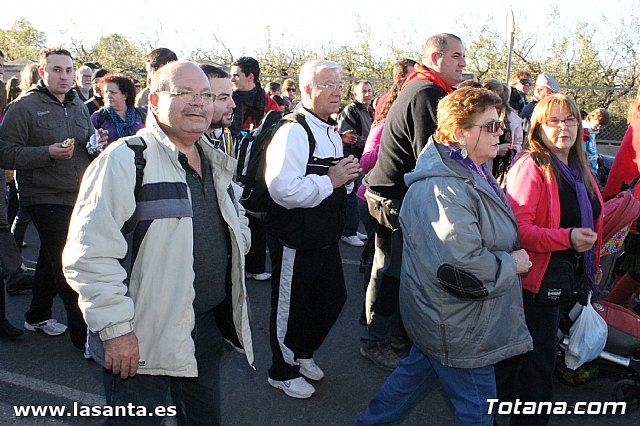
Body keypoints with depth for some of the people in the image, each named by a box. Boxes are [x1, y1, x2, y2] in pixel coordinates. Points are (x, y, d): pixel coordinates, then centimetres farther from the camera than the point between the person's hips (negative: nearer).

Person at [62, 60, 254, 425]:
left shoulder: (217, 164, 8)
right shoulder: (125, 160, -16)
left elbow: (239, 221, 25)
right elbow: (90, 253, -20)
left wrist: (234, 253, 7)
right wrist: (115, 328, -20)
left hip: (208, 325, 7)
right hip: (138, 340, -7)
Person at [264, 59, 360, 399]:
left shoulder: (333, 134, 12)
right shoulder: (292, 132, -19)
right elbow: (283, 190, -31)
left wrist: (348, 177, 1)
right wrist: (330, 180, -23)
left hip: (327, 240, 9)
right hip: (295, 242, -9)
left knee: (333, 299, 20)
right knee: (291, 308, 10)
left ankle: (302, 353, 45)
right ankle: (282, 371, 34)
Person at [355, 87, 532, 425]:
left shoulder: (465, 173, 8)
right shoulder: (446, 188, -28)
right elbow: (463, 266, -35)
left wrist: (510, 257, 9)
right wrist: (512, 263, -18)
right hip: (458, 328, -10)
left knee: (417, 370, 25)